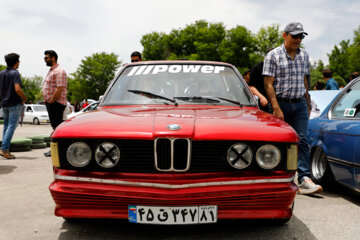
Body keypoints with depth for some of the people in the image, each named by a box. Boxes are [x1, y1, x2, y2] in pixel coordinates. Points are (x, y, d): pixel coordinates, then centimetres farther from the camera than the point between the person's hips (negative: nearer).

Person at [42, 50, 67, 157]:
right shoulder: (51, 71, 20)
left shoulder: (59, 71, -13)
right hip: (50, 103, 10)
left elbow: (59, 89, -22)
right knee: (55, 126, 12)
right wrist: (47, 101, 15)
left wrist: (51, 101, -18)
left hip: (56, 103, -10)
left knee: (57, 126, -7)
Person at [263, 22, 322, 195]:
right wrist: (276, 108, -17)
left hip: (300, 104, 4)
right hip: (281, 103, -4)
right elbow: (268, 85, -10)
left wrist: (308, 104, 16)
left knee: (302, 140, -5)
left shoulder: (304, 55, 13)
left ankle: (304, 179, -6)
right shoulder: (273, 56, -4)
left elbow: (304, 81, 20)